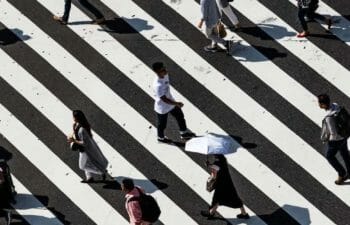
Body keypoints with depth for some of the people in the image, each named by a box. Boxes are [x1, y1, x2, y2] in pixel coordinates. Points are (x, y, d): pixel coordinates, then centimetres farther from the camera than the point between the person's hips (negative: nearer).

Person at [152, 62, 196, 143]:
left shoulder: (165, 75, -14)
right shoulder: (158, 85, -41)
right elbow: (164, 99, -35)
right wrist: (176, 104, -36)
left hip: (171, 102, 8)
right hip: (162, 108, -8)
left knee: (180, 116, 22)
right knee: (162, 124, 19)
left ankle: (184, 133, 45)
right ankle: (161, 138, 48)